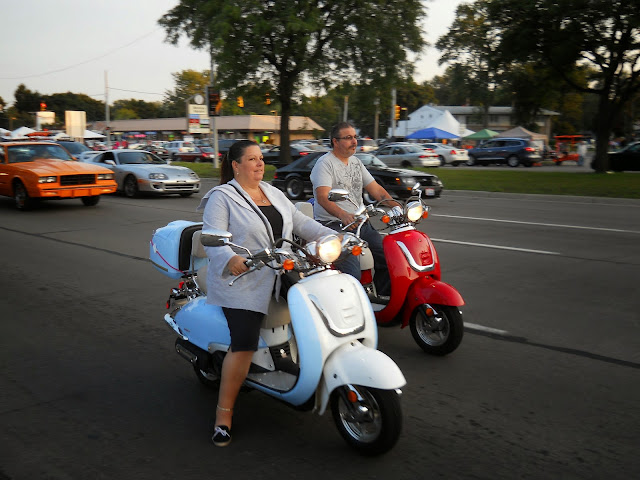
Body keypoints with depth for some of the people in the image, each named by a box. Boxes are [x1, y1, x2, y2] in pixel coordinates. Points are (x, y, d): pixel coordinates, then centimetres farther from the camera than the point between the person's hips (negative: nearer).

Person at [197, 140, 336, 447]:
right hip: (241, 284, -7)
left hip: (277, 281, 8)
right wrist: (230, 259, -36)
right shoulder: (222, 197, -4)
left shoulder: (274, 194, 18)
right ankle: (224, 414, -5)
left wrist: (332, 236, 4)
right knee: (244, 346, -17)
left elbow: (300, 222, 17)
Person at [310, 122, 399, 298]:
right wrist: (343, 215, -40)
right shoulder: (324, 163, -6)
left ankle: (383, 300, 16)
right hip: (333, 224, -8)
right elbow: (322, 197, -21)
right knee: (353, 274, -26)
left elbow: (376, 189, 16)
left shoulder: (356, 162, 18)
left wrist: (398, 208, -1)